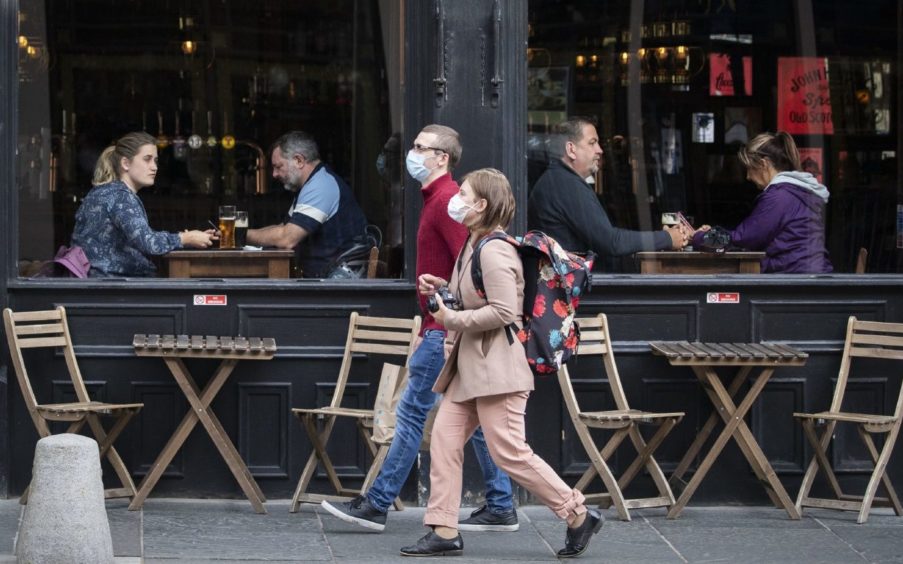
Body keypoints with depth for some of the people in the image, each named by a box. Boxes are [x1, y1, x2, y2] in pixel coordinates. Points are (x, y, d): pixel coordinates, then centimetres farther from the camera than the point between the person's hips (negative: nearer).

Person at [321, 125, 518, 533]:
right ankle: (500, 508, 11)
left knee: (412, 411, -5)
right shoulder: (439, 198, 17)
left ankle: (378, 504, 0)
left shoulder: (445, 202, -14)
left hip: (446, 330, -10)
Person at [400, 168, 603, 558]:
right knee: (444, 440, 5)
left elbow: (503, 311, -24)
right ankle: (444, 532, 9)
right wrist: (442, 289, 14)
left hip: (497, 365, -10)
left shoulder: (494, 252, -17)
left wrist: (452, 319, -16)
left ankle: (579, 516, 2)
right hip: (471, 365, 10)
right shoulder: (475, 245, 15)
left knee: (509, 452, -8)